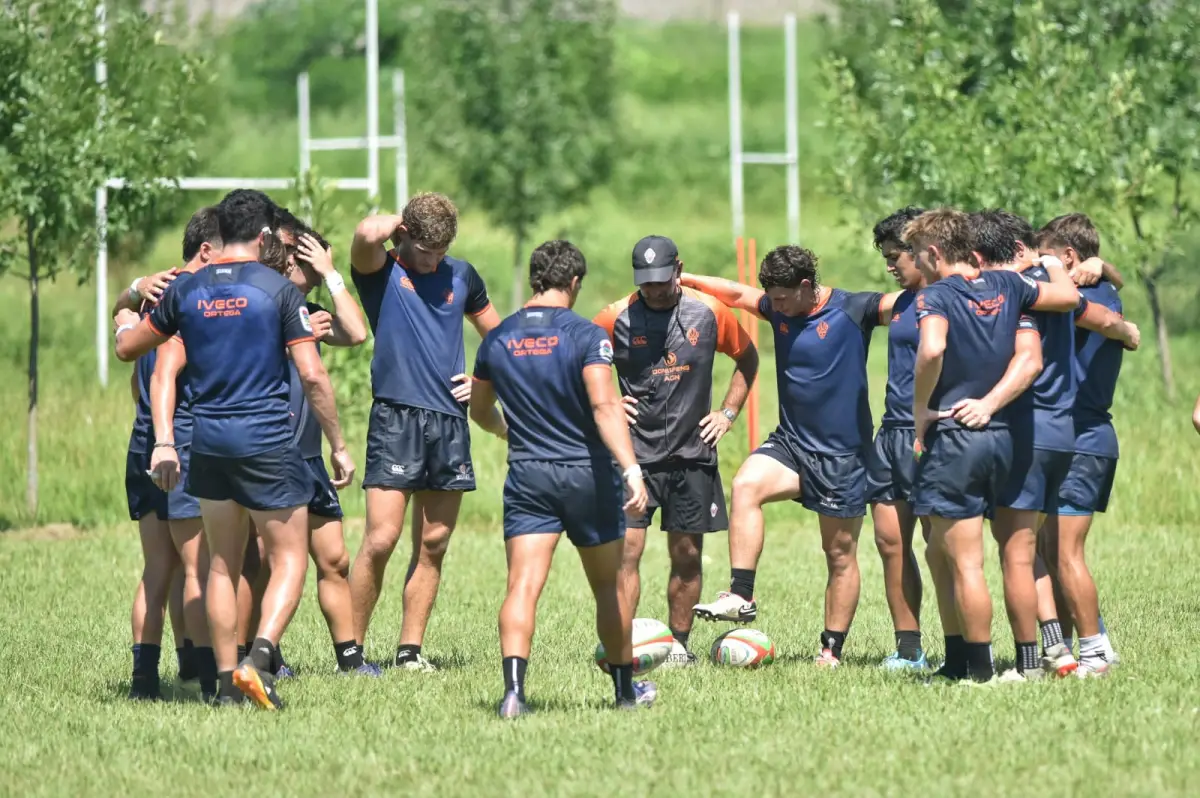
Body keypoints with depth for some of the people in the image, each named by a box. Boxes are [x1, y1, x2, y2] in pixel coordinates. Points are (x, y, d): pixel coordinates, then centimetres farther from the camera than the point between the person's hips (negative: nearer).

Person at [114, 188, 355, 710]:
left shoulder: (187, 290, 4)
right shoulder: (279, 290, -8)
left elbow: (128, 348, 16)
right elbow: (312, 376, -10)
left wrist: (125, 321, 40)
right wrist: (338, 446, -1)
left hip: (208, 441, 4)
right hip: (268, 439, -4)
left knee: (222, 563, 14)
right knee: (289, 558, 4)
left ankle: (226, 680, 13)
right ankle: (259, 656, -17)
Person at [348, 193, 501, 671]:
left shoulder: (461, 276, 14)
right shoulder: (381, 271, 0)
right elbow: (367, 234, -23)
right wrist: (398, 223, -3)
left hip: (450, 420, 5)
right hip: (396, 417, -5)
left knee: (433, 545, 5)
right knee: (381, 541, -12)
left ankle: (410, 650, 11)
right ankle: (352, 649, -4)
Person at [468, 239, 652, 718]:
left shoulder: (497, 340, 5)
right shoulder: (585, 336, -9)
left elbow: (479, 411, 21)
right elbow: (604, 405, -22)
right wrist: (631, 468, -27)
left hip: (527, 476, 2)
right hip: (588, 475, -2)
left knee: (522, 587, -8)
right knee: (608, 587, 15)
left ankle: (513, 689, -27)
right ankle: (626, 688, 28)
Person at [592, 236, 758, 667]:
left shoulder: (709, 313, 0)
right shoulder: (617, 319, -4)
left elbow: (747, 359, 17)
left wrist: (728, 412, 10)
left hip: (692, 453, 2)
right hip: (634, 452, -2)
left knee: (687, 554, 5)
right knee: (626, 548, -11)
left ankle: (679, 644, 15)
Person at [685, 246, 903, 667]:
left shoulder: (851, 310, -11)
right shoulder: (778, 308, 5)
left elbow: (901, 302, -22)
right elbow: (736, 293, 17)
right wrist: (684, 279, 14)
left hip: (842, 455, -4)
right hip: (790, 443, 4)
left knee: (840, 553, 4)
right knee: (745, 485, -24)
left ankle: (832, 650, 14)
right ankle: (740, 596, -24)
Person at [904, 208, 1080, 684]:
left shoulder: (936, 296, -11)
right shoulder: (1006, 287, 7)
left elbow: (932, 350, -29)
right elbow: (1068, 297, 19)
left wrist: (920, 409, -15)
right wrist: (1051, 263, 39)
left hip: (952, 437, -7)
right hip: (998, 434, 7)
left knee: (965, 564, -3)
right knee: (941, 554, 19)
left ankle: (980, 670, -1)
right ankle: (957, 661, 20)